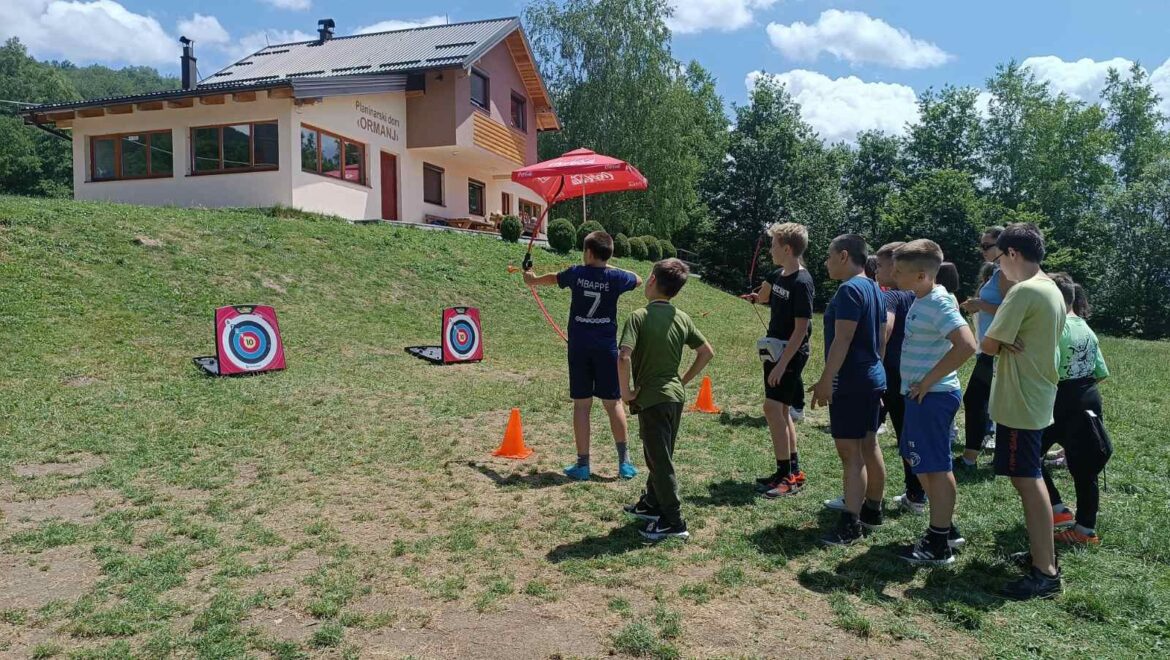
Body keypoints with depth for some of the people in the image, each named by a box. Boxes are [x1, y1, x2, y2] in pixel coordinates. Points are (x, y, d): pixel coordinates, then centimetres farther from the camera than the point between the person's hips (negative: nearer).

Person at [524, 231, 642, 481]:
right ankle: (624, 462, 11)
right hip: (606, 348, 0)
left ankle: (582, 464, 8)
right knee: (613, 403, 7)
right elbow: (638, 280, 19)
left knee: (581, 404, 4)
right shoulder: (615, 277, -3)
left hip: (579, 348, 1)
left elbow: (552, 278, 23)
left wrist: (532, 279, 44)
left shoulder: (576, 273, 0)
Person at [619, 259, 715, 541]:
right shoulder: (682, 318, 4)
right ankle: (652, 503, 36)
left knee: (660, 460, 1)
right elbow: (707, 352, 11)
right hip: (675, 396, 7)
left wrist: (626, 390, -14)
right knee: (659, 455, 21)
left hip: (652, 398, -7)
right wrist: (684, 379, 16)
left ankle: (674, 522, 8)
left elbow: (624, 357, -27)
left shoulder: (639, 317, -15)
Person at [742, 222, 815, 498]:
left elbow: (801, 329, -20)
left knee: (773, 407, -12)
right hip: (775, 350, 9)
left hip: (790, 354, -9)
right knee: (781, 410, 12)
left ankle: (787, 475, -5)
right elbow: (763, 296, 28)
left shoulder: (801, 282, -18)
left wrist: (782, 363, -22)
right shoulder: (778, 276, 7)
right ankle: (793, 470, 22)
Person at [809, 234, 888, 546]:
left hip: (850, 383, -10)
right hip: (873, 379, 10)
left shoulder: (849, 289, -17)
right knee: (869, 446, 17)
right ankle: (873, 511, 28)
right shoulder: (874, 289, 13)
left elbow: (842, 340, -23)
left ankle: (850, 523, -5)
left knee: (850, 452, -8)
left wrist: (825, 381, -22)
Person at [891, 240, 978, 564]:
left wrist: (928, 380, -23)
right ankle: (947, 528, 33)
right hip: (921, 395, 10)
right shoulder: (923, 299, 9)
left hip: (932, 396, -10)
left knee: (935, 467, 0)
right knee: (917, 459, 20)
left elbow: (966, 345, -31)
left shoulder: (938, 304, -20)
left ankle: (939, 545, 12)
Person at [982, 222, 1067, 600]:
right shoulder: (1053, 290, 12)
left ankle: (1045, 572, -2)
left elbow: (988, 345, -19)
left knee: (1026, 481, -6)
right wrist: (1010, 342, 4)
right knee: (1030, 478, 18)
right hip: (1038, 398, 10)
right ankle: (1041, 551, 28)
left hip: (1020, 403, -10)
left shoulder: (1024, 291, -19)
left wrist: (1000, 342, 1)